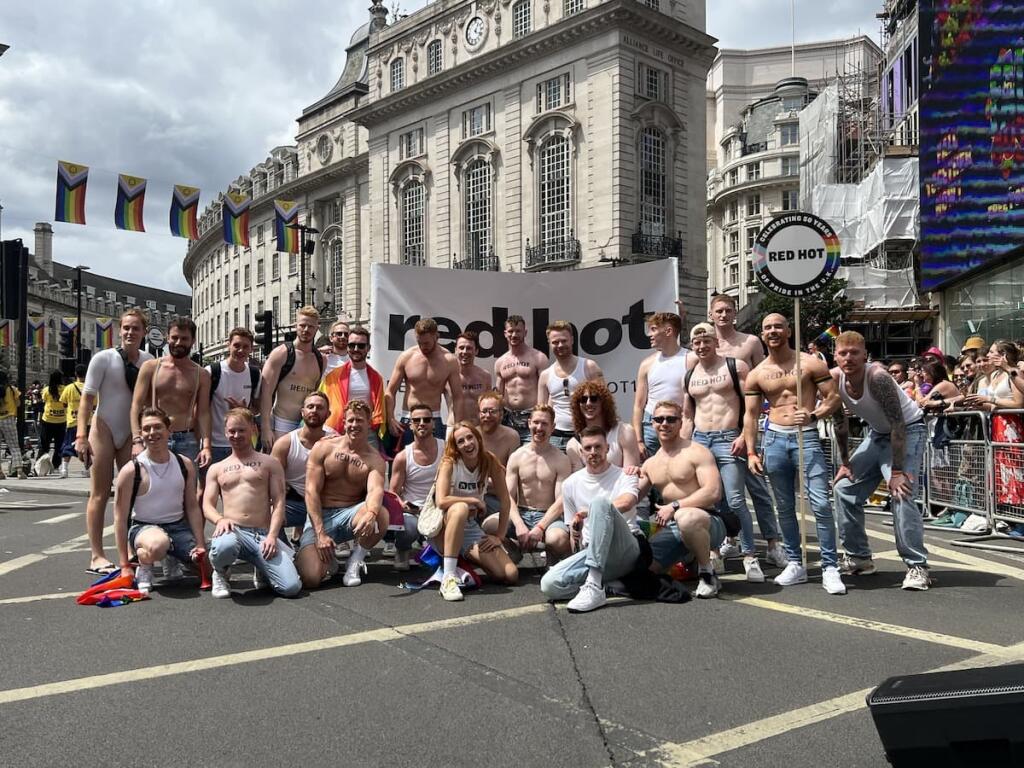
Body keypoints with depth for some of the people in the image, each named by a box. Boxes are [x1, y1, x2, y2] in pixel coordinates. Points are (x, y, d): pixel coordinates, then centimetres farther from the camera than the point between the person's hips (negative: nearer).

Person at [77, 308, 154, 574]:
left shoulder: (149, 361, 1)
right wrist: (81, 435, -20)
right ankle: (96, 557, 0)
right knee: (100, 493, -3)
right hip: (104, 430, -4)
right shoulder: (103, 359, -10)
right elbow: (87, 398, -12)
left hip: (132, 433, 4)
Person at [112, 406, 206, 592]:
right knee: (158, 544, -41)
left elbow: (192, 506, 7)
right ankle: (144, 565, -4)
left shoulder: (185, 465, 0)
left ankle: (172, 561, 23)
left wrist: (201, 545, 0)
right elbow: (120, 518, -9)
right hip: (143, 527, -5)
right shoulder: (131, 470, -13)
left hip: (178, 526, 5)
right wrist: (125, 566, -11)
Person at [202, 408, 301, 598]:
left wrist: (272, 535, -10)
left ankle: (261, 572, 17)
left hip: (263, 534, 0)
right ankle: (221, 573, -2)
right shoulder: (216, 469, 21)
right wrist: (220, 519, -13)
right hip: (233, 531, 0)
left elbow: (279, 502, 6)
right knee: (223, 547, -42)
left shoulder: (270, 463, 15)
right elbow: (207, 505, 12)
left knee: (291, 587, -20)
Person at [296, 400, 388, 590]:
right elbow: (311, 491, -6)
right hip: (320, 516, -1)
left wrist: (371, 513, -47)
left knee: (381, 515, -34)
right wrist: (320, 534, -17)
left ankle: (355, 561, -5)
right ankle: (328, 559, 15)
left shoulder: (374, 459, -1)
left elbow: (376, 490, -21)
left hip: (350, 514, 1)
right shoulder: (323, 448, -1)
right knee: (310, 579, -24)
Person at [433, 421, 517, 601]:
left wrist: (499, 536, -3)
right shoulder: (450, 463, -15)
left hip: (471, 529, 4)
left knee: (510, 575, -13)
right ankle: (448, 578, -36)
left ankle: (467, 558, 14)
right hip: (445, 530, -4)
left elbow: (505, 501, 0)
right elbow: (441, 501, -30)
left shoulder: (489, 461, -6)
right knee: (460, 507, -39)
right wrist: (475, 501, -19)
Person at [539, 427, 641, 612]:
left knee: (599, 502, -33)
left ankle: (594, 586, -38)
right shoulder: (571, 484, 16)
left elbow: (626, 503, -20)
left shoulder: (624, 476, 4)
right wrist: (576, 534, 2)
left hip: (625, 550, -4)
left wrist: (586, 512, -17)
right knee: (549, 585, -24)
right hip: (590, 552, 4)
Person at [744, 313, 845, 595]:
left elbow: (834, 397, 1)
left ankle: (830, 568, -3)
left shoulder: (810, 364, 2)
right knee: (784, 507, 9)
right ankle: (795, 564, 19)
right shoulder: (756, 374, 9)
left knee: (820, 504, -11)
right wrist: (751, 453, 2)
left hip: (807, 437, -3)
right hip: (775, 439, 3)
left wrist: (814, 415, -17)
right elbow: (751, 415, 9)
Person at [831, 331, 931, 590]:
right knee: (844, 490, 3)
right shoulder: (834, 379, -13)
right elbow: (840, 422, 1)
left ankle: (917, 565, -14)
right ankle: (858, 558, 16)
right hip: (877, 433, 7)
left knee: (901, 493, -24)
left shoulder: (877, 376, -31)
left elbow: (898, 424, -30)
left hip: (909, 430, -7)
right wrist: (845, 463, 4)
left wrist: (897, 471, -31)